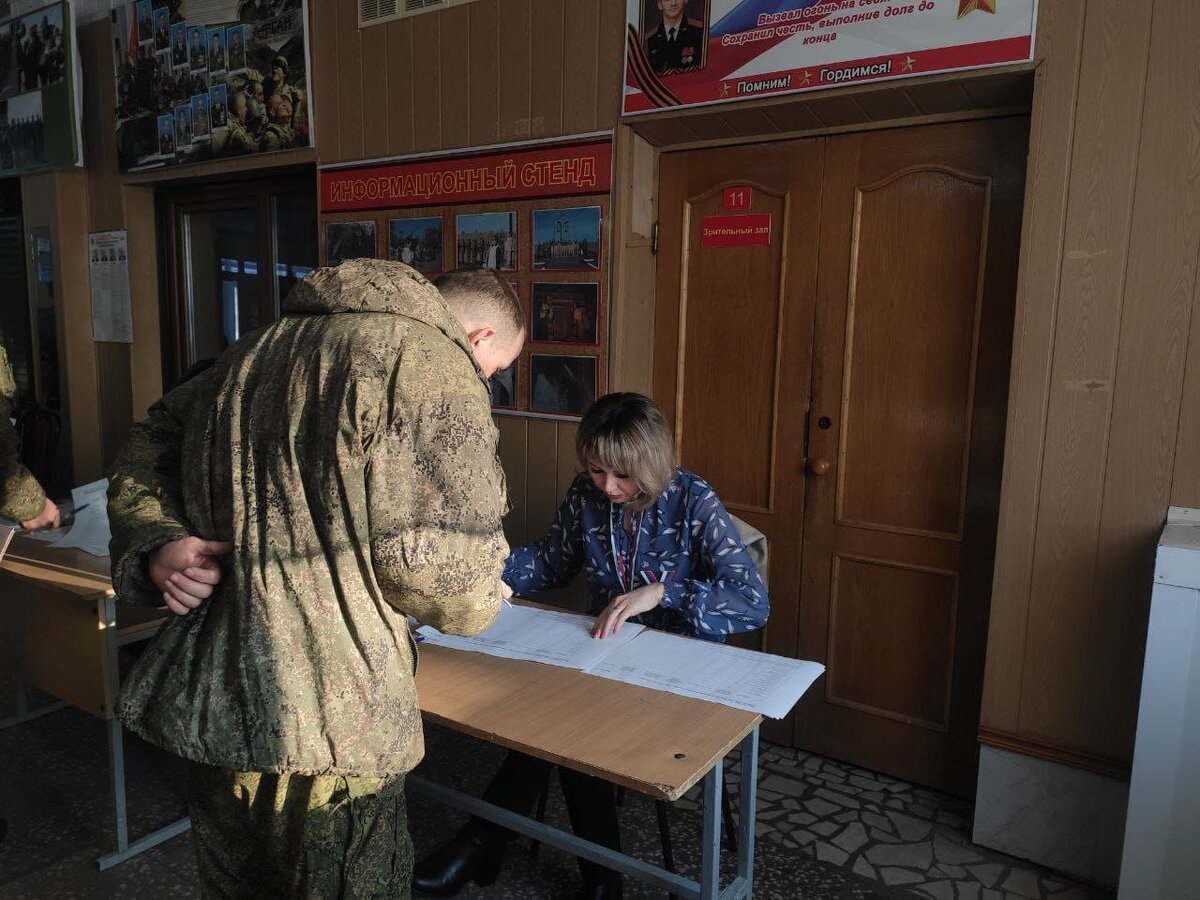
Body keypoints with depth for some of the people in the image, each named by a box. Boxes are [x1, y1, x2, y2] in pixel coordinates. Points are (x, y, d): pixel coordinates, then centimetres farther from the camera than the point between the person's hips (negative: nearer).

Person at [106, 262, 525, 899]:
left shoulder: (258, 346, 14)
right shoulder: (432, 362, -14)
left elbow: (142, 456, 18)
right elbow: (446, 567, -19)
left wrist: (155, 548, 3)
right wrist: (482, 598, 3)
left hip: (205, 704, 8)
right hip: (323, 724, -8)